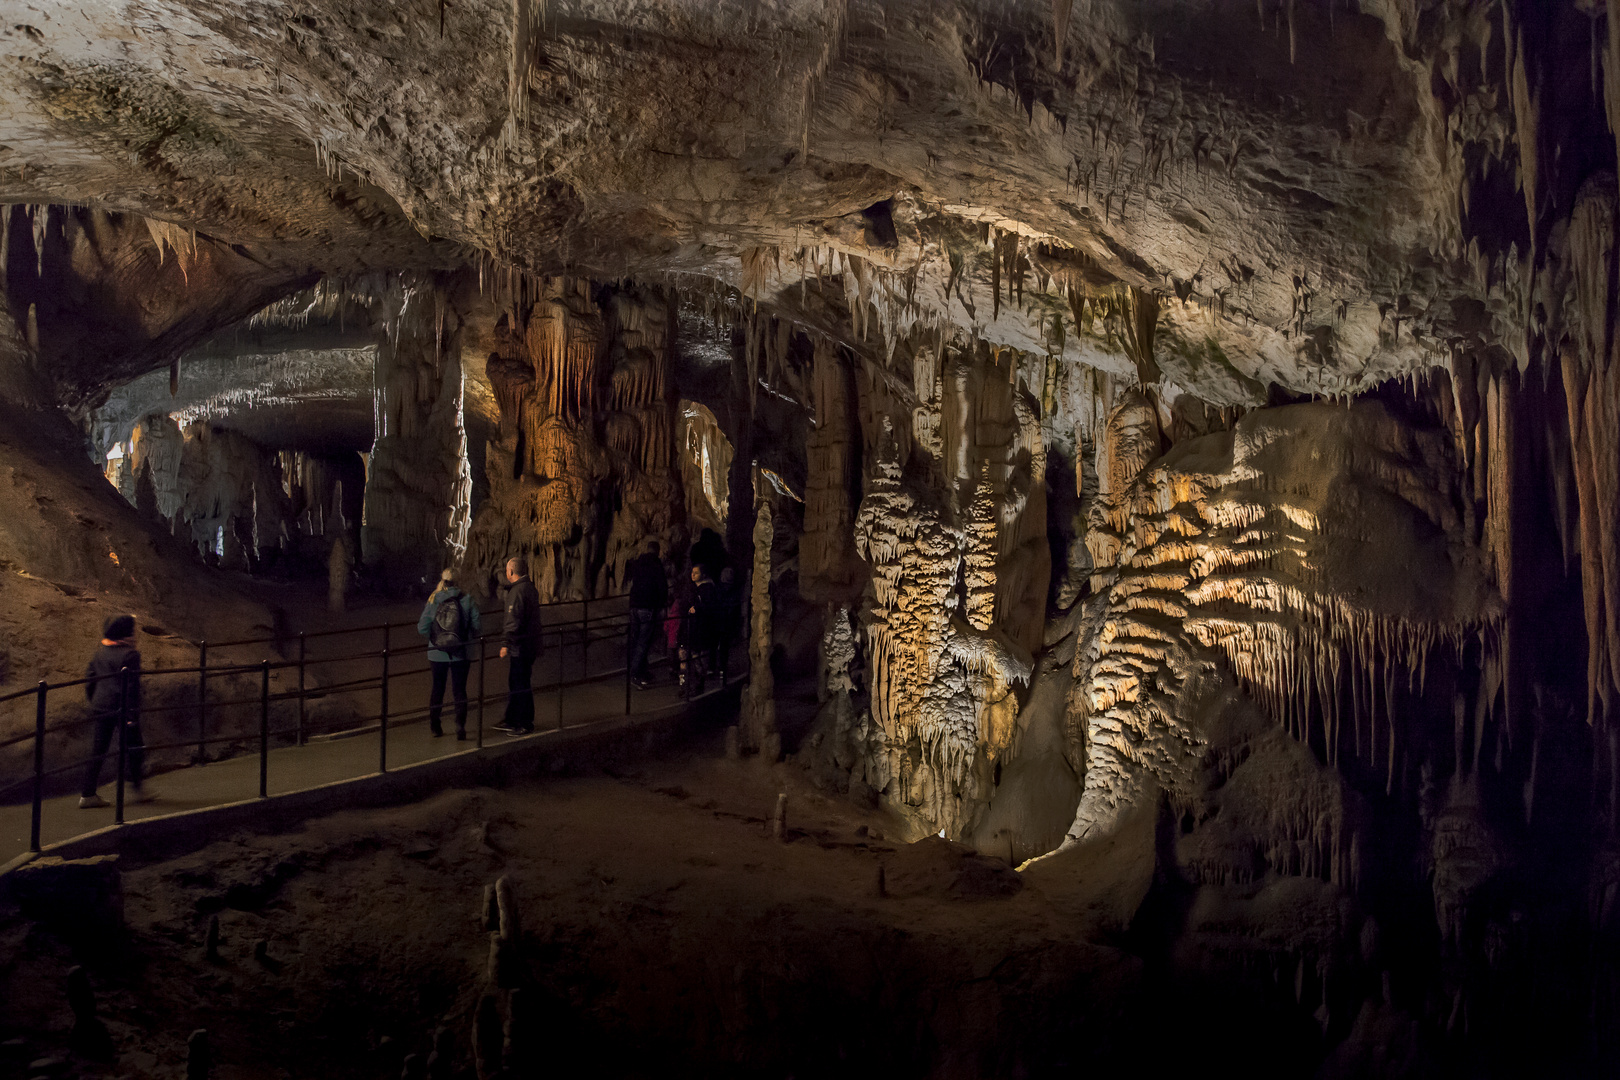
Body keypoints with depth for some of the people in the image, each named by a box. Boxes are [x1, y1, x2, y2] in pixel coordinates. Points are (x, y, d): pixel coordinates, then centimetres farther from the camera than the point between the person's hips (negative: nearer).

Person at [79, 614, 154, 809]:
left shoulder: (99, 653, 9)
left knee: (99, 750, 10)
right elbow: (132, 687, -16)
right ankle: (136, 788, 13)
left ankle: (87, 794, 8)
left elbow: (89, 679, 15)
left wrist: (93, 702, 24)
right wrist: (133, 713, -14)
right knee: (133, 748, 7)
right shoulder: (130, 654, -13)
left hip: (100, 707, 7)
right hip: (121, 709, -7)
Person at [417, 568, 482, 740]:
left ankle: (434, 726, 25)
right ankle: (460, 728, 0)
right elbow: (477, 626, -8)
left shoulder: (433, 601, -5)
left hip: (437, 654, 1)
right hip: (461, 654, -1)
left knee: (437, 688, 17)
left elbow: (422, 628, -6)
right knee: (459, 690, 6)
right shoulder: (467, 600, -7)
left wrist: (434, 637, 13)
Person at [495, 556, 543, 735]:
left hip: (520, 647, -10)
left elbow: (515, 621, -22)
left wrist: (507, 644, -19)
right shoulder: (531, 588, 13)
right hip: (530, 645, 10)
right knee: (515, 684, 18)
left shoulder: (518, 591, -18)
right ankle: (512, 721, 27)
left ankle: (526, 725, 4)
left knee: (521, 686, -3)